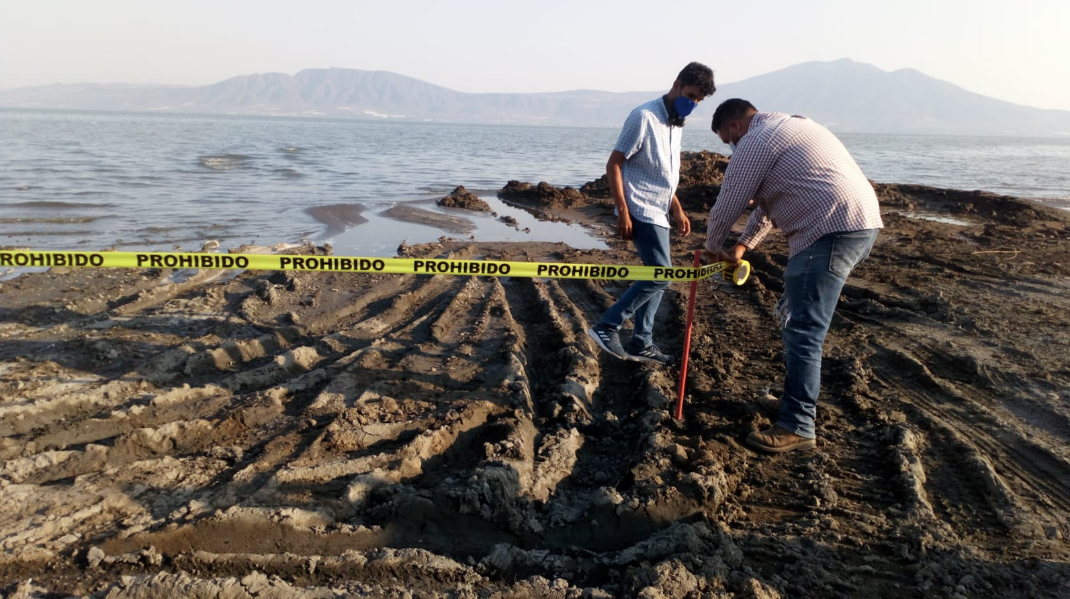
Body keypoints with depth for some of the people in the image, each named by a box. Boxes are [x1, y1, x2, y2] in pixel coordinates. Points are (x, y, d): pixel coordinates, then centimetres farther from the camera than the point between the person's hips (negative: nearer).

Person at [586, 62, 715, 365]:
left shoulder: (676, 123, 14)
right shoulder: (644, 117, -14)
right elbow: (614, 165, -15)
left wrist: (676, 209, 17)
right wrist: (623, 212, -20)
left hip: (658, 212, 9)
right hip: (641, 212, -9)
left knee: (655, 276, 10)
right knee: (660, 276, -13)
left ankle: (641, 342, 19)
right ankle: (606, 327, -6)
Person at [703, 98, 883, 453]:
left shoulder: (755, 141, -5)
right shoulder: (785, 128, 27)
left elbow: (726, 207, -2)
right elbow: (769, 200, 32)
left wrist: (712, 248, 15)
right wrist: (742, 247, 28)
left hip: (832, 231, -11)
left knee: (802, 331, -9)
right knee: (794, 318, 18)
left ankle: (797, 427, -5)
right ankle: (798, 399, 28)